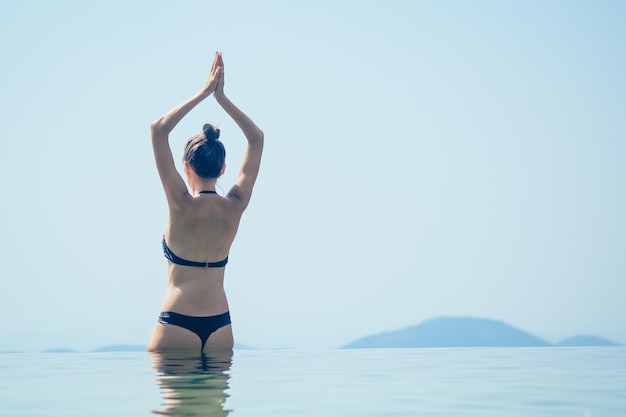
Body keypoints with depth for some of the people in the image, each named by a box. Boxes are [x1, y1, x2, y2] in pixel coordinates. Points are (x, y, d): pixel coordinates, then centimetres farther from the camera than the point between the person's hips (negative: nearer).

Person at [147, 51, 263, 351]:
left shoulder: (182, 204, -11)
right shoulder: (235, 207, -1)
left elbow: (158, 129, -6)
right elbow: (256, 139, 10)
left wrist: (203, 93, -3)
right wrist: (221, 97, 7)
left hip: (177, 324, -4)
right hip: (220, 326, 4)